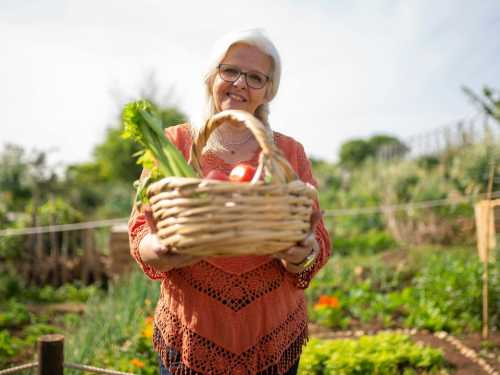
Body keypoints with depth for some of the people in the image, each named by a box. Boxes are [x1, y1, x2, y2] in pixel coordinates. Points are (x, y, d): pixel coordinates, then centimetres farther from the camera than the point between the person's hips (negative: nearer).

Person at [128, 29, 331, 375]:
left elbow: (317, 243, -1)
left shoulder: (290, 152, 2)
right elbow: (141, 234, -3)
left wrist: (303, 255, -24)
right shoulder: (173, 143, -1)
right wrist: (161, 250, -26)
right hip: (190, 335, -1)